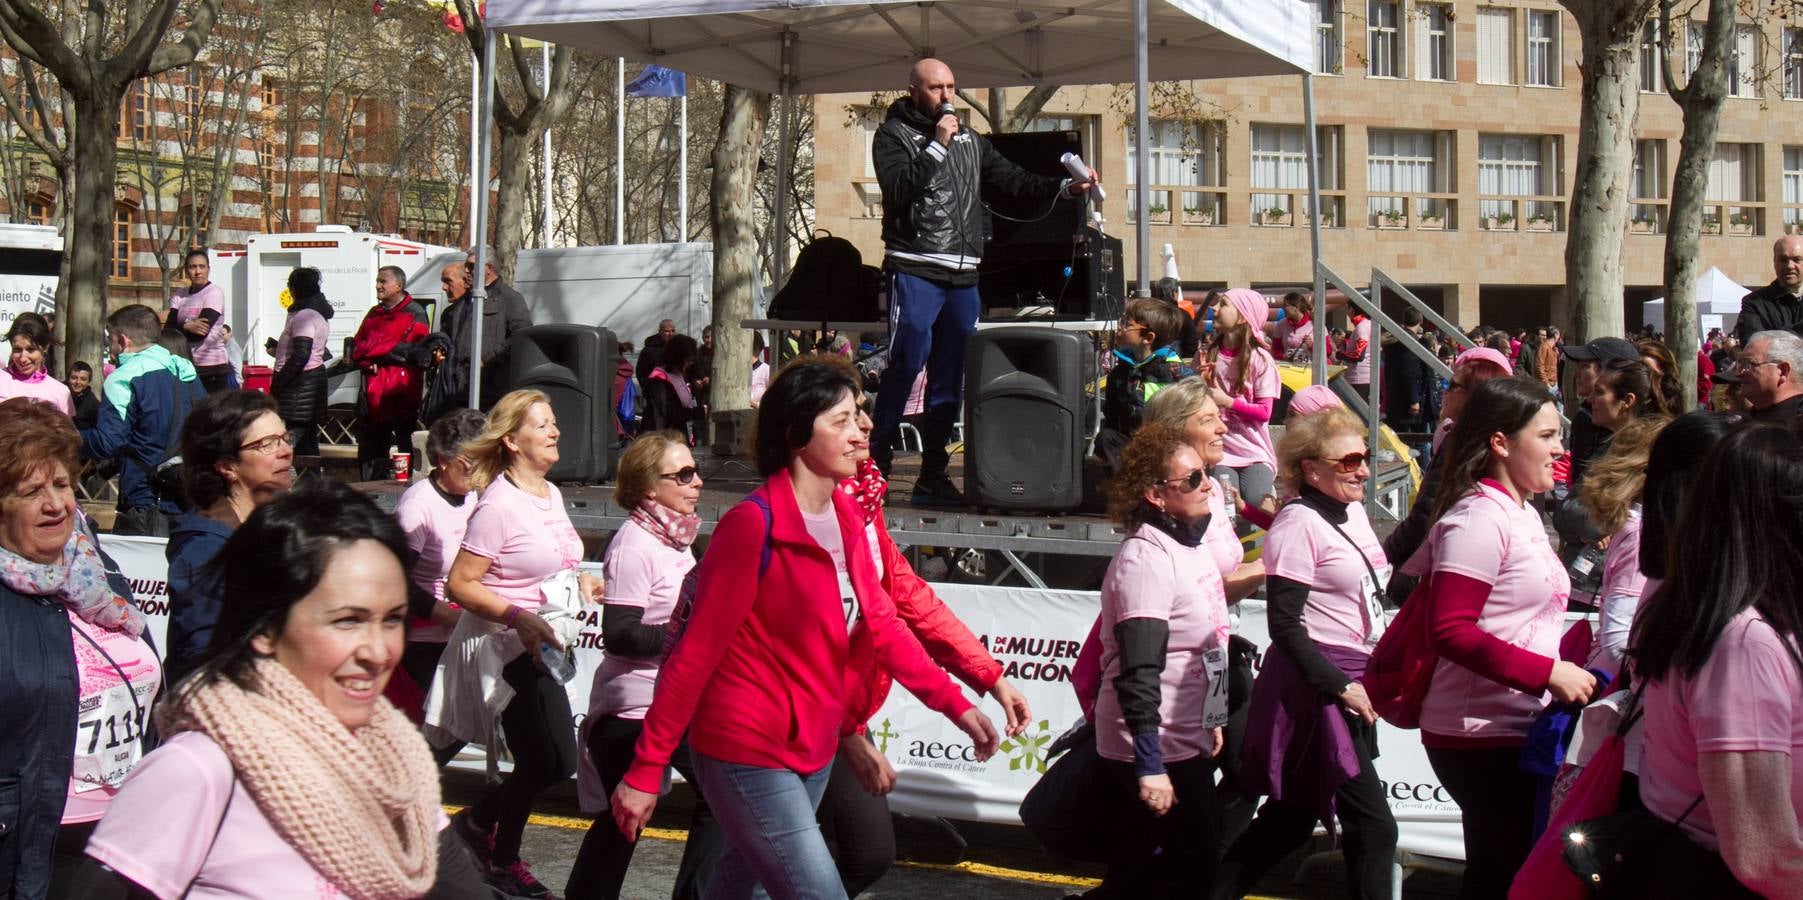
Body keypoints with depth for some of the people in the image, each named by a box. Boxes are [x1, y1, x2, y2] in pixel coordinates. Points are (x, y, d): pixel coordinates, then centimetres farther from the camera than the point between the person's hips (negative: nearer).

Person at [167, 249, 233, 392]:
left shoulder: (214, 293, -5)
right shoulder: (179, 295, 11)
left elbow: (202, 332, -14)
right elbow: (170, 328, 1)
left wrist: (180, 328, -2)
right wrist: (187, 327, -17)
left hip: (212, 367, -5)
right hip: (186, 365, 5)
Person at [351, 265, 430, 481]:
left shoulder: (414, 313, -1)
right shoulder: (374, 313, 21)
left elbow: (412, 350, -13)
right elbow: (355, 348, 16)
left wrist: (370, 350, -6)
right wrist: (367, 363, -7)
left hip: (400, 395, -7)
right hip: (372, 390, 7)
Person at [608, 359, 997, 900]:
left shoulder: (846, 518, 5)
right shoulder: (754, 525, -19)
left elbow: (880, 624, 13)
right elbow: (697, 652, -17)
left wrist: (952, 703, 7)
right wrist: (646, 770, -16)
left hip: (813, 750, 8)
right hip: (749, 758, -8)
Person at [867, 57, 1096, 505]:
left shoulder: (971, 141, 19)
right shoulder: (893, 135, 2)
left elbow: (1013, 180, 13)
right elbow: (897, 189, -14)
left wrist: (1064, 187, -1)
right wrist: (936, 145, -15)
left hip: (963, 277, 6)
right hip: (914, 271, -6)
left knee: (950, 379, 7)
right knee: (904, 366, -16)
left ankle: (932, 476, 13)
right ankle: (874, 464, -8)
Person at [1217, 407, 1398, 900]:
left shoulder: (1352, 512, 11)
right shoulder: (1299, 523, -15)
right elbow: (1284, 625, -19)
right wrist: (1339, 685, -20)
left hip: (1349, 682, 9)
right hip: (1314, 687, -9)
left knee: (1292, 818, 16)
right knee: (1374, 825, -8)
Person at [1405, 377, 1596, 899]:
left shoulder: (1521, 514, 15)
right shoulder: (1478, 519, -15)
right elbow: (1452, 632, -23)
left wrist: (1569, 665, 8)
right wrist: (1549, 672, -25)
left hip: (1516, 729, 10)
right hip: (1482, 737, -10)